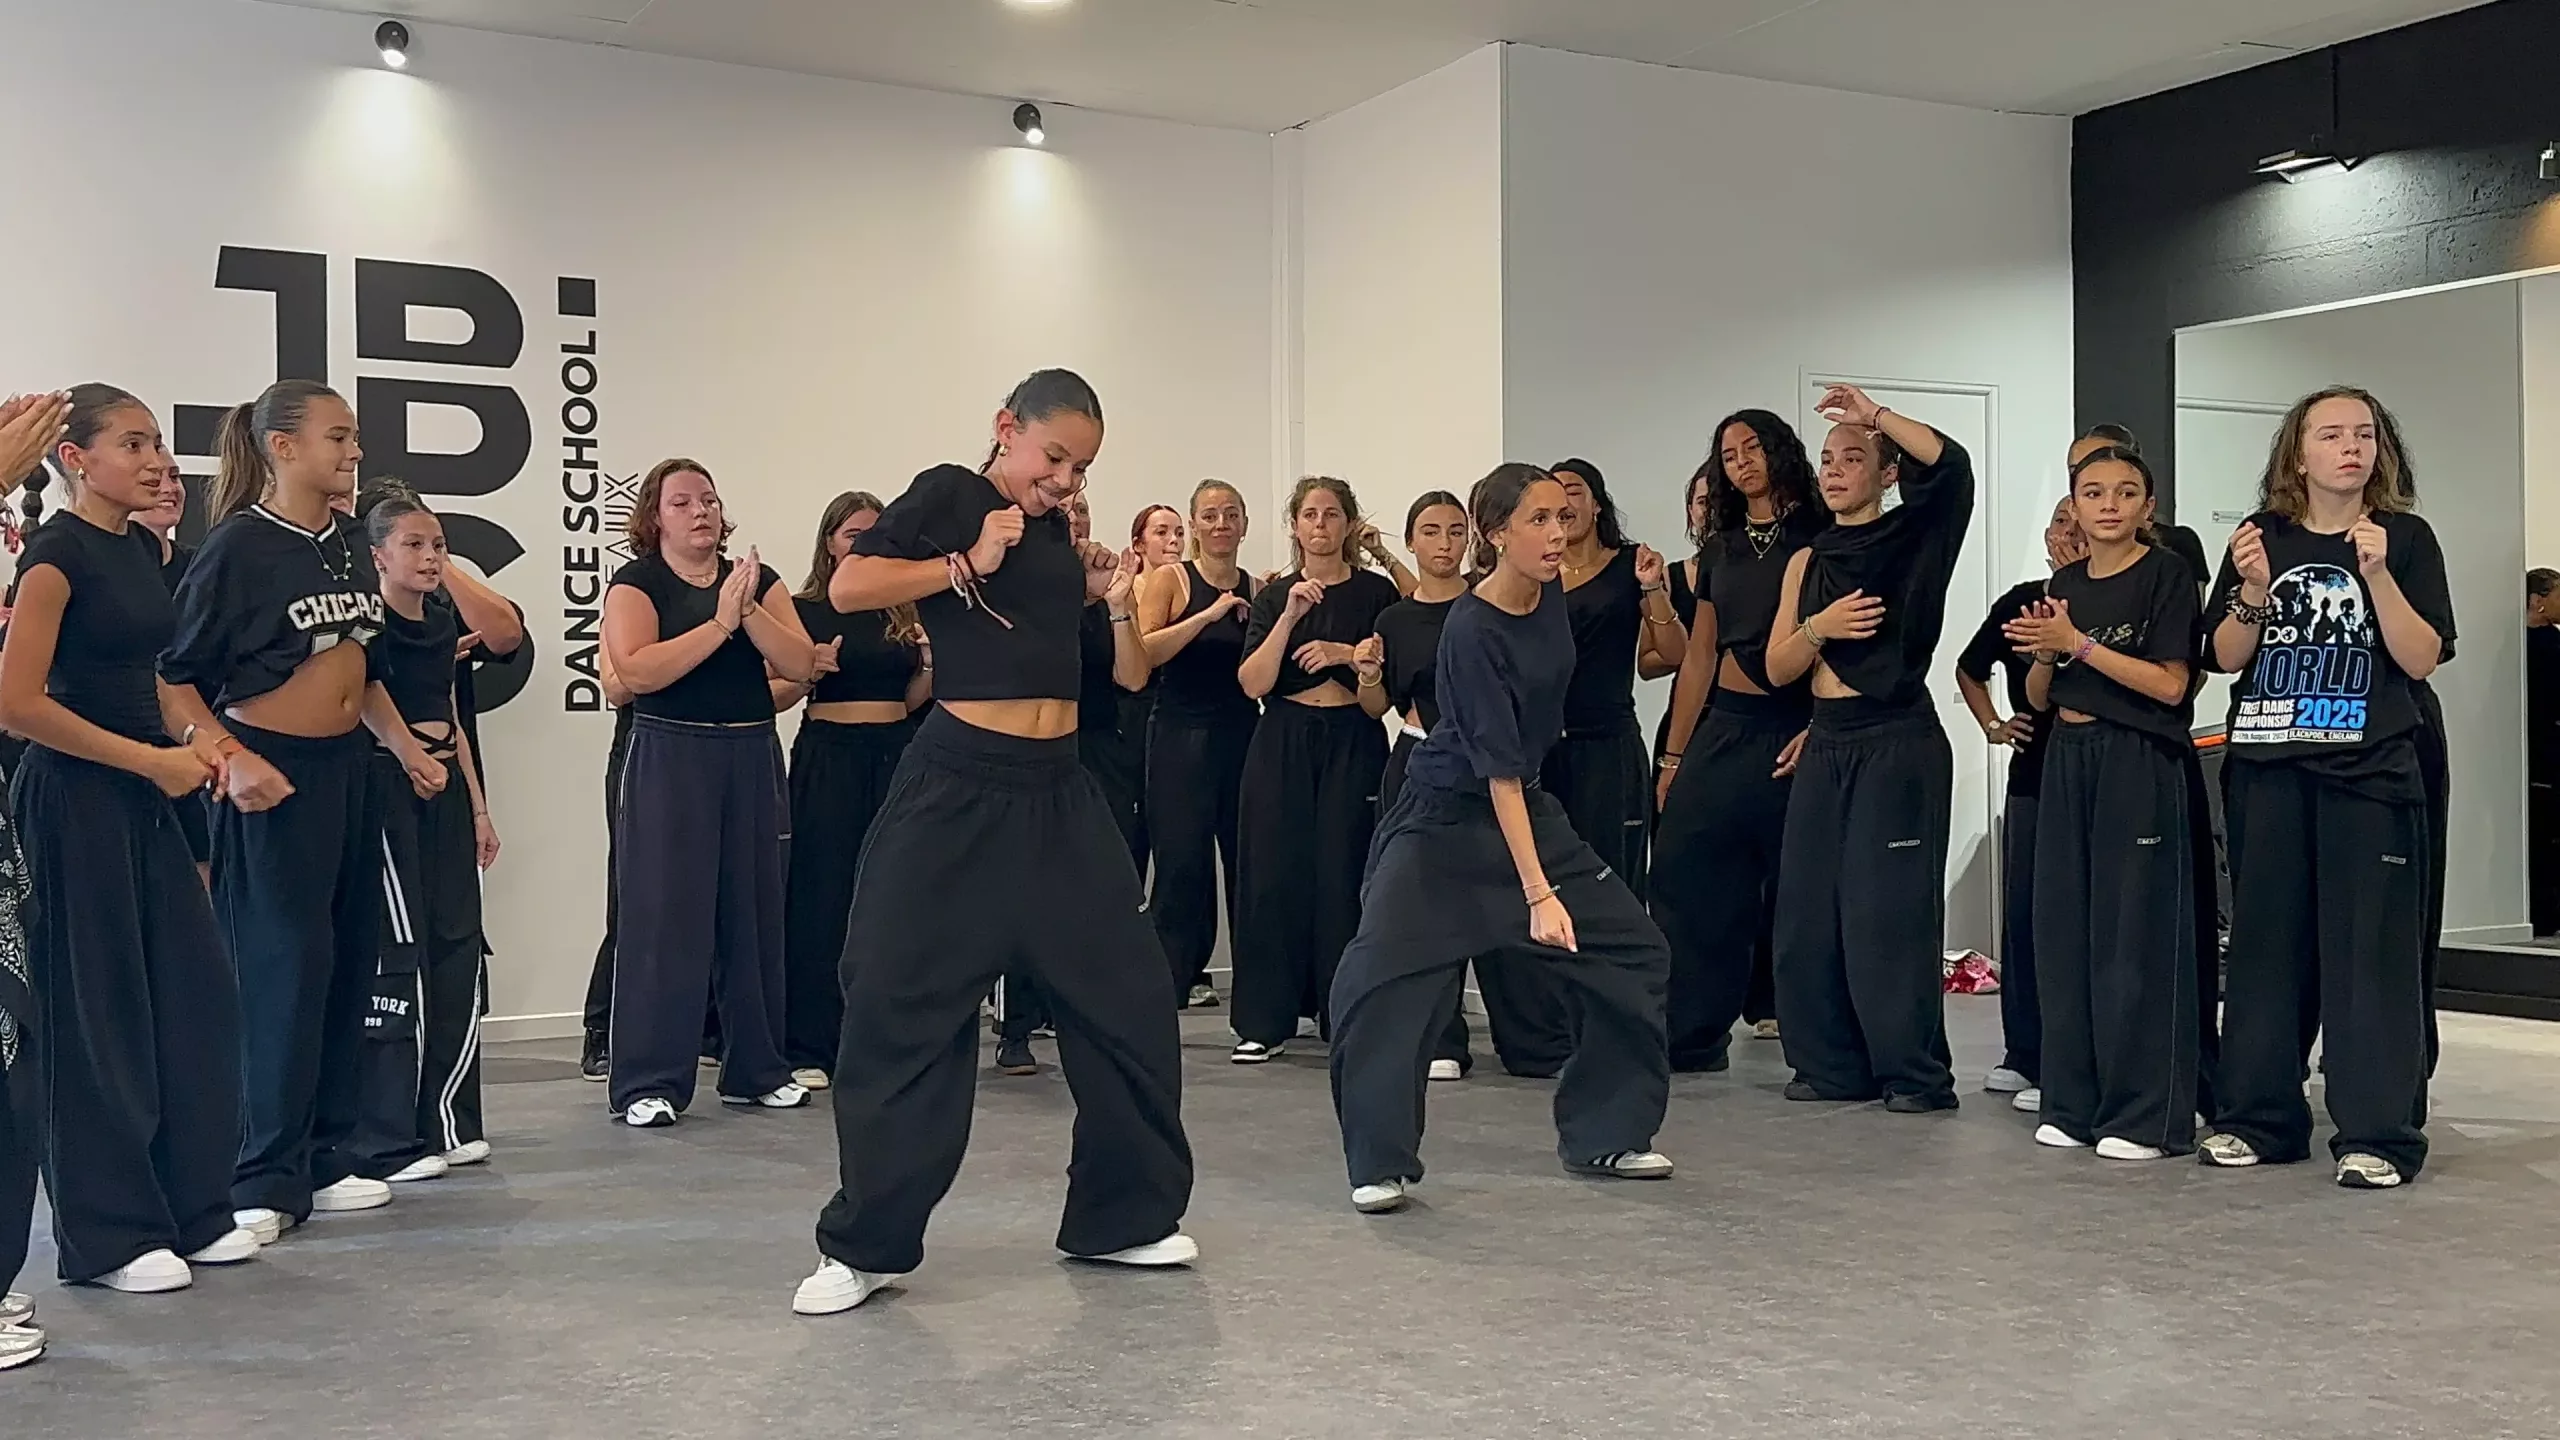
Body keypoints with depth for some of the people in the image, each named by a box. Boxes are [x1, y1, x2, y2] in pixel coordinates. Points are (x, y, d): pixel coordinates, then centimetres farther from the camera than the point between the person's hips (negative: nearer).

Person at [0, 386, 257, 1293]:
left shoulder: (142, 547, 10)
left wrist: (190, 735, 5)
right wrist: (152, 759, -16)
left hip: (144, 797, 8)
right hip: (74, 798, -8)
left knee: (197, 994, 8)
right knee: (96, 1014, 0)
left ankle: (194, 1210, 19)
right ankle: (108, 1237, 10)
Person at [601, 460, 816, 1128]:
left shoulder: (757, 579, 10)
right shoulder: (635, 584, -1)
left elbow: (800, 664, -1)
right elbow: (637, 671, -18)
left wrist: (748, 609, -14)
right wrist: (720, 622, -18)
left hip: (752, 757, 4)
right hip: (669, 759, -4)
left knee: (752, 912, 7)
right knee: (665, 915, -6)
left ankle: (756, 1069, 17)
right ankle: (649, 1083, -1)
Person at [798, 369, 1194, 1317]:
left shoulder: (1056, 534, 14)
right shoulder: (947, 495, -2)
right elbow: (848, 587, -14)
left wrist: (1114, 595, 6)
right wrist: (966, 564, -16)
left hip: (1060, 793, 6)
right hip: (958, 787, -6)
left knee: (1127, 998, 8)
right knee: (902, 1006, -4)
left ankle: (1124, 1216, 23)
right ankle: (865, 1246, 9)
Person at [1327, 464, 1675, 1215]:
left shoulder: (1551, 596, -4)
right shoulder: (1472, 632, -25)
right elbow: (1497, 769, -28)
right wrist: (1539, 893, -31)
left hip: (1528, 807, 8)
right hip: (1446, 821, -7)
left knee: (1634, 952, 4)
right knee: (1380, 982, -20)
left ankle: (1603, 1136, 17)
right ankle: (1381, 1166, -5)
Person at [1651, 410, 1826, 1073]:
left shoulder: (1819, 539, -2)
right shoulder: (1719, 550, 14)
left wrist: (1820, 730, -20)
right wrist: (1673, 756, 13)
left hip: (1793, 730, -5)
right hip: (1721, 729, 5)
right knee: (1687, 875, 0)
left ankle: (1772, 1005, 16)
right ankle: (1689, 1032, 7)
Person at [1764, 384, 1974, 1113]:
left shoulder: (1912, 538, -1)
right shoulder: (1808, 561, 14)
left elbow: (1951, 466, -22)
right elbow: (1777, 669, 9)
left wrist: (1874, 414, -15)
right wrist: (1818, 627, -10)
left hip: (1898, 744, -6)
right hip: (1825, 746, 6)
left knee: (1887, 911, -7)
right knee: (1810, 909, 6)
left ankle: (1916, 1074, 1)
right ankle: (1833, 1064, 16)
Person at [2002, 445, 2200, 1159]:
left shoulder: (2167, 574, -4)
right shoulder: (2064, 584, 13)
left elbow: (2169, 684, -13)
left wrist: (2077, 644, -15)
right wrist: (2042, 652, -5)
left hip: (2140, 766, -6)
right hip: (2068, 761, 6)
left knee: (2137, 935, -4)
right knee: (2066, 932, 7)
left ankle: (2146, 1117, 2)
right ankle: (2073, 1102, 16)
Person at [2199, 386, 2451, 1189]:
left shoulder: (2405, 537, 2)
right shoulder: (2263, 536, 7)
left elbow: (2421, 660, -5)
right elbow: (2226, 658, 5)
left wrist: (2376, 573, -16)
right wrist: (2254, 591, -12)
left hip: (2369, 770, -2)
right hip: (2267, 769, 2)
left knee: (2371, 947, -3)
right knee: (2264, 942, 7)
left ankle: (2378, 1134, 3)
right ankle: (2258, 1119, 17)